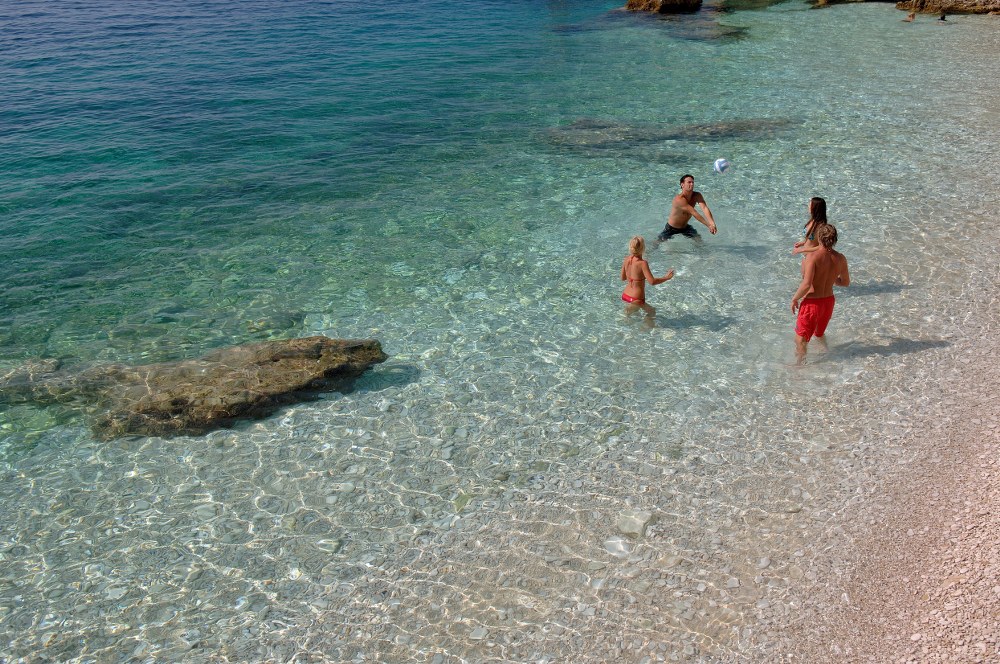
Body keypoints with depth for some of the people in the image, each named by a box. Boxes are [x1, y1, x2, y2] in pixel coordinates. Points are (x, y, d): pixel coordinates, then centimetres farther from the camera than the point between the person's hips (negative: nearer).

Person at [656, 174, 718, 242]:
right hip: (671, 228, -6)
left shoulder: (697, 196, -13)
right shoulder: (679, 199, -33)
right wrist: (709, 225, -41)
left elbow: (705, 208, -28)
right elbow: (694, 213, -38)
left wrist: (712, 223, -45)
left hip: (685, 227, 6)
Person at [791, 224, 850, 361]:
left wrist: (794, 299, -14)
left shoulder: (813, 257, -24)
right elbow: (846, 282, 9)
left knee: (801, 338, 8)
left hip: (812, 302, -7)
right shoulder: (840, 259, -5)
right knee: (819, 334, 30)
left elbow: (806, 284, -30)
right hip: (829, 300, 7)